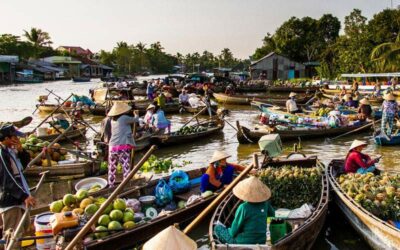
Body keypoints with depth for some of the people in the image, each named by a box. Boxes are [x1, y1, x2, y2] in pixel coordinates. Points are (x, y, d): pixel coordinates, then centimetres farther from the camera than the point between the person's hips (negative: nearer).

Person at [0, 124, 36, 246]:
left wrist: (21, 150, -1)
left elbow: (24, 164, 17)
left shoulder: (11, 151, 8)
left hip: (18, 198, 10)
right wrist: (24, 196, -28)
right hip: (10, 201, -10)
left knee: (25, 225, 25)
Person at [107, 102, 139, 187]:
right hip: (123, 146, -6)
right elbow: (136, 120, 10)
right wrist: (136, 114, 31)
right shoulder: (124, 118, -4)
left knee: (112, 169, 14)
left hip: (112, 147, 6)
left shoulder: (113, 120, 12)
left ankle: (111, 187, 21)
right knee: (126, 168, -3)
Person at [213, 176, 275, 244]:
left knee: (217, 227, 13)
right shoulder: (265, 203, -9)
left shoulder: (243, 208, -25)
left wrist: (232, 232, 6)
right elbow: (272, 214, 14)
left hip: (243, 243, -5)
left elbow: (233, 232, -14)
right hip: (261, 242, 6)